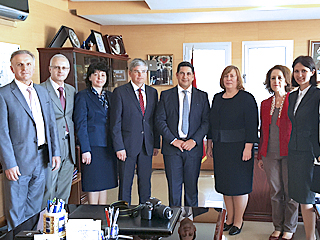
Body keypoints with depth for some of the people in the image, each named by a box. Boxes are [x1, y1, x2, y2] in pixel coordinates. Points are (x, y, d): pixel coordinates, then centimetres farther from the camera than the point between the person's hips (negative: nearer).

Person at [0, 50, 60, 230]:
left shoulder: (42, 92, 11)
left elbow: (51, 124, 14)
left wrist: (55, 152, 8)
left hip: (41, 159, 5)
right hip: (19, 161, -5)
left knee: (35, 207, 16)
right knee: (16, 210, 6)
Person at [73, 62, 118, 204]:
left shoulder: (109, 96, 14)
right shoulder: (82, 96, -4)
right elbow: (80, 125, -8)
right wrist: (85, 150, -14)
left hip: (108, 147, 6)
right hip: (92, 146, -5)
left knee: (104, 182, 11)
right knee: (94, 184, -1)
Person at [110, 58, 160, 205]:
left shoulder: (152, 92, 11)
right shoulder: (120, 92, -3)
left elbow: (155, 120, 12)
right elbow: (115, 123, -6)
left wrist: (156, 144, 7)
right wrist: (119, 147, -11)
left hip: (147, 146, 4)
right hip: (127, 145, -4)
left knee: (146, 183, 11)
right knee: (125, 184, 4)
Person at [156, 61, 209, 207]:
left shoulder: (202, 96, 8)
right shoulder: (166, 95, 6)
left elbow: (206, 121, 3)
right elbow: (160, 120, 1)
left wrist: (194, 140, -10)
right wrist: (173, 140, -9)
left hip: (193, 147, 1)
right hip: (172, 147, 0)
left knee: (192, 186, 8)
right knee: (174, 187, 3)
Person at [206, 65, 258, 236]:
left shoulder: (246, 98, -6)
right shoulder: (217, 98, 11)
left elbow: (252, 125, -12)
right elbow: (211, 123, 16)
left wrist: (248, 148, -18)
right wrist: (209, 144, 12)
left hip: (239, 147, -6)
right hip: (220, 148, 6)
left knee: (238, 184, 2)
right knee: (224, 183, 11)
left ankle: (238, 221, 15)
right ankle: (229, 218, 25)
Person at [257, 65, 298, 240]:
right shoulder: (265, 104, 12)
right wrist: (260, 156, 14)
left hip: (289, 153, -4)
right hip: (270, 154, 4)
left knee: (290, 192, 4)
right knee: (275, 191, 11)